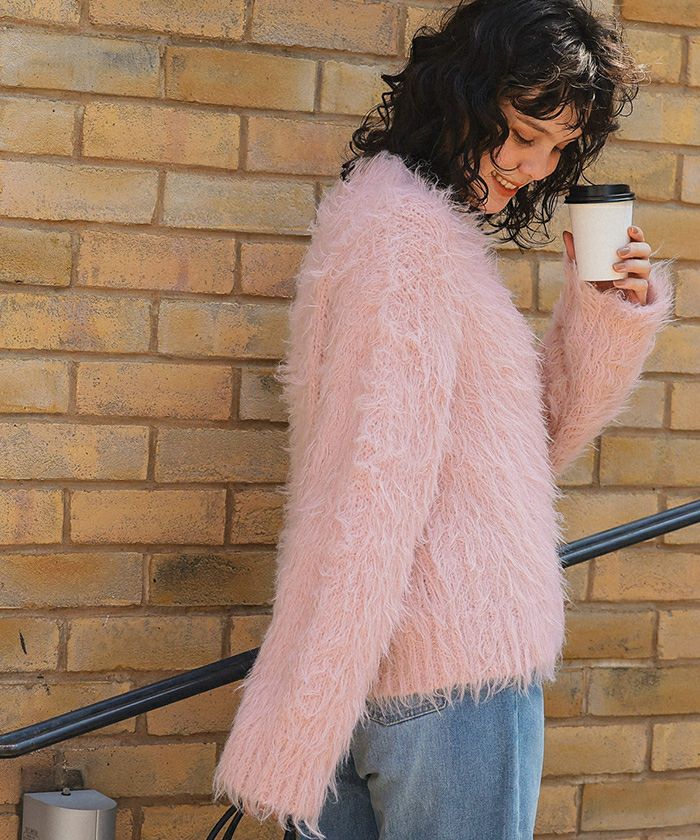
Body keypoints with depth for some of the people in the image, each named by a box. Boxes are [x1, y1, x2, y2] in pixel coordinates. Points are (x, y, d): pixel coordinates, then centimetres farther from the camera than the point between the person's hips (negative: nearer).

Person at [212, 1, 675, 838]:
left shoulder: (381, 206, 17)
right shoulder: (412, 233, -14)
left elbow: (535, 442, 19)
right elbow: (375, 482, -21)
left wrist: (609, 311, 4)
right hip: (455, 673, -10)